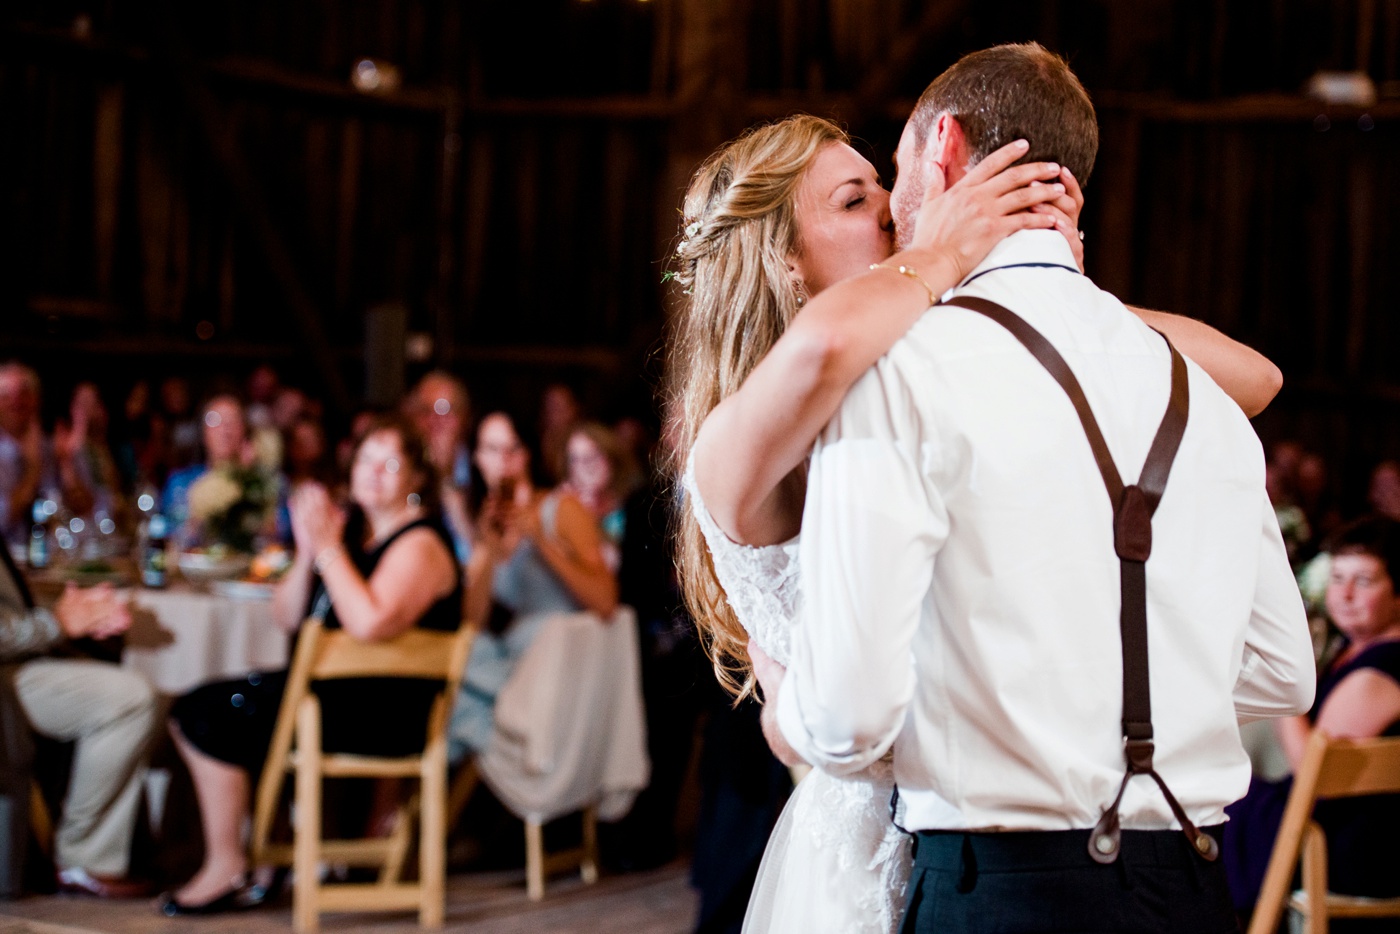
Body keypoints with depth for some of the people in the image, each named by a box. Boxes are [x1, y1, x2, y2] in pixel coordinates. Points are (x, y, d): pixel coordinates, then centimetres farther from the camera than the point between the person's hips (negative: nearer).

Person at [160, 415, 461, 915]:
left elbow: (370, 623, -29)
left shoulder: (420, 545, -12)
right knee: (193, 708, 2)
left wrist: (329, 549, -21)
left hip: (387, 714, -9)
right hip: (332, 688, 9)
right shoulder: (354, 530, 14)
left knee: (210, 716, -12)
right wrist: (307, 552, -5)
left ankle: (226, 869, -3)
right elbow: (286, 616, 12)